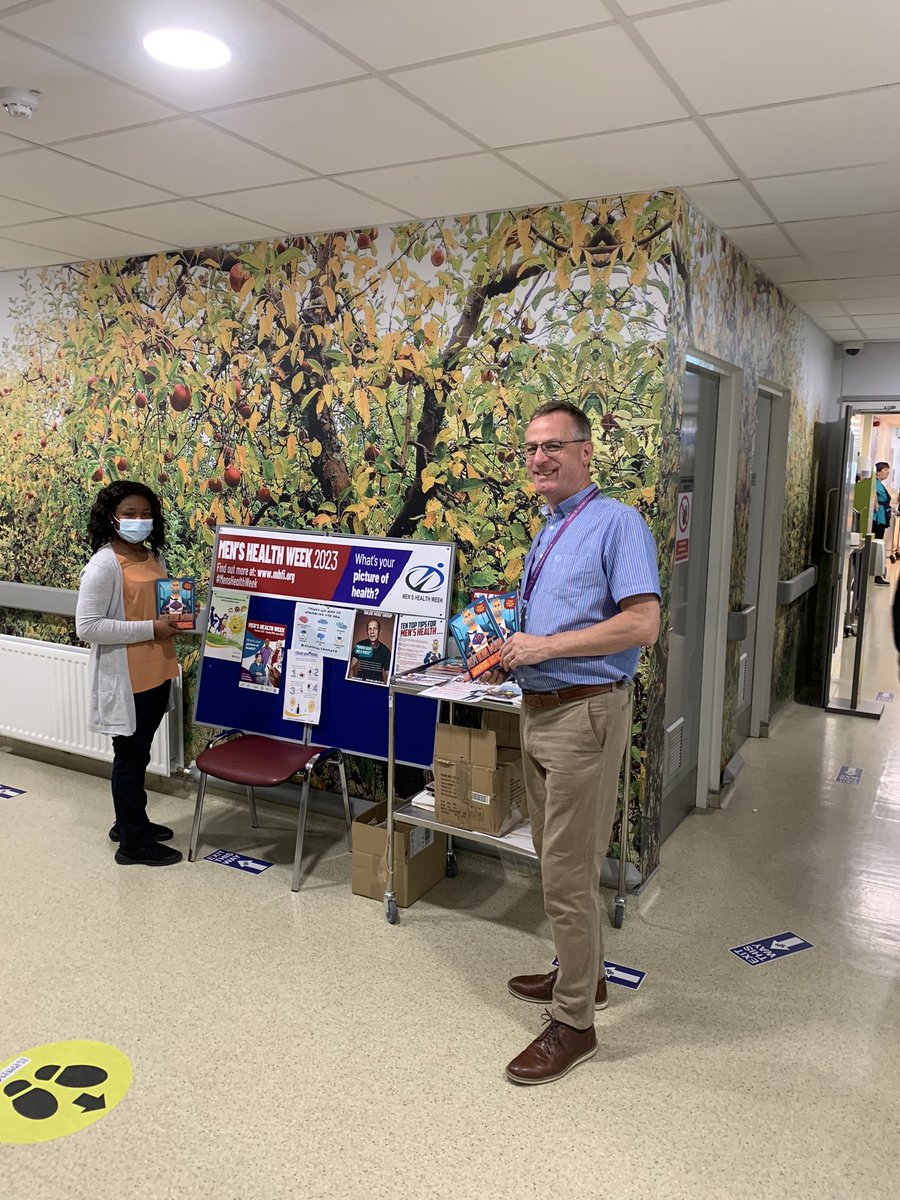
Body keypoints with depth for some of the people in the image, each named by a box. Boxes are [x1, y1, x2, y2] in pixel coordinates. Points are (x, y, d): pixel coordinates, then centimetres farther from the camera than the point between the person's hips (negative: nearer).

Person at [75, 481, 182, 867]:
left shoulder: (152, 557, 9)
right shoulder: (104, 565, -16)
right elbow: (87, 626, -21)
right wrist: (150, 629, -22)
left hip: (156, 674, 8)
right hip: (125, 680, -8)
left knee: (138, 754, 20)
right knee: (130, 757, 4)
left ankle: (130, 821, 37)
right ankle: (134, 843, 17)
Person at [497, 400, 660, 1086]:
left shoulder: (616, 523, -13)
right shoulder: (549, 534, 16)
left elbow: (642, 623, -23)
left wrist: (546, 646, -20)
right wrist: (512, 650, 7)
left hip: (584, 715, -9)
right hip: (540, 711, 10)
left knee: (569, 874, -1)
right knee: (557, 862, 20)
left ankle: (574, 1023, 14)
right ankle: (581, 974, 39)